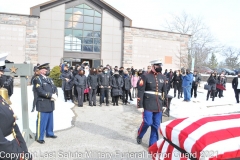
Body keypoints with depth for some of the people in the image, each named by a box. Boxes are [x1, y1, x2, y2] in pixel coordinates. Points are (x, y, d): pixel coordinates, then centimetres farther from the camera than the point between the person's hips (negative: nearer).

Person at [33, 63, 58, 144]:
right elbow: (40, 91, -20)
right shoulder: (37, 79, -9)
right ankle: (39, 137, 11)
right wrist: (51, 95, -19)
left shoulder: (49, 79, 16)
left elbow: (55, 88, 11)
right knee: (42, 121, -1)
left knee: (50, 120, 18)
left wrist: (55, 95, -10)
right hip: (43, 104, -8)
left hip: (50, 104, 8)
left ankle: (49, 133, 33)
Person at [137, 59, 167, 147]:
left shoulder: (163, 77, 10)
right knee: (147, 122, -6)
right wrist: (140, 105, -12)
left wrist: (166, 103, 14)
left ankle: (153, 144, 21)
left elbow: (164, 91, 17)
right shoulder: (146, 76, -7)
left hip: (158, 105, 5)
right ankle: (139, 136, 25)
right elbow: (140, 91, -9)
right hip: (148, 105, -5)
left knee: (156, 125, 7)